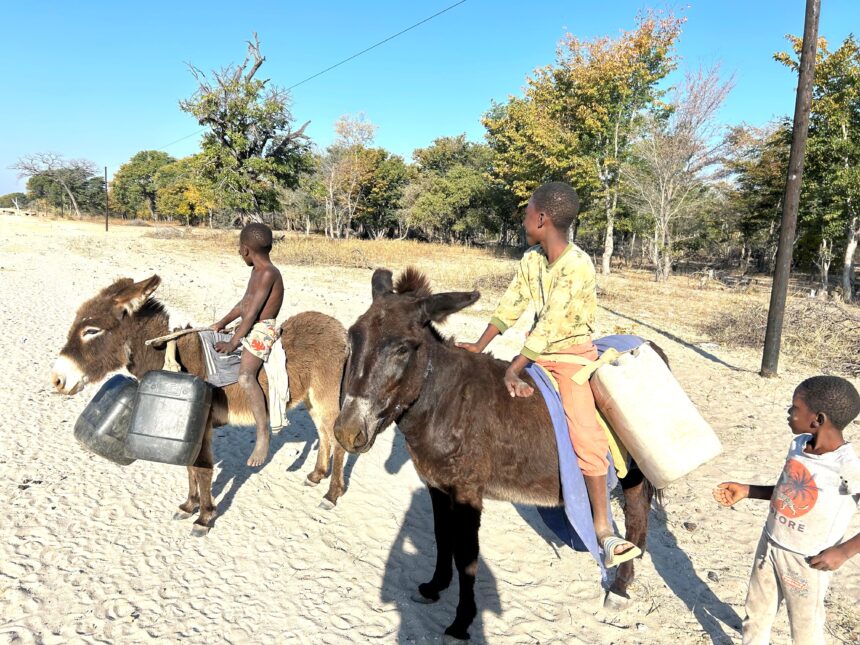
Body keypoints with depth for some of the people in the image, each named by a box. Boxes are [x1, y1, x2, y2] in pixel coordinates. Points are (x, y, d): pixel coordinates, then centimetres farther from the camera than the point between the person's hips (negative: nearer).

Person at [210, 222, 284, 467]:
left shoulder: (268, 274, -15)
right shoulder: (258, 271, 14)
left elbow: (252, 313, -19)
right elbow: (243, 303, 23)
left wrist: (233, 343, -18)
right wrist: (221, 324, 20)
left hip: (261, 331, -11)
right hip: (247, 330, 11)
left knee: (245, 377, -29)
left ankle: (263, 435, -26)